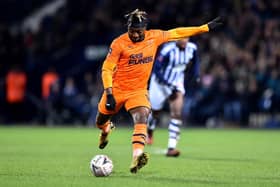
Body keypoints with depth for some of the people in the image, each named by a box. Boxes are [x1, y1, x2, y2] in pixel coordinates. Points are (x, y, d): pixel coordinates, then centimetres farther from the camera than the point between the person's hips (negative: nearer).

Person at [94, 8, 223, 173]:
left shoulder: (154, 37, -5)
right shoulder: (119, 44, -16)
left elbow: (176, 33, 6)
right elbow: (106, 69, -13)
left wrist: (207, 27, 8)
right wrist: (109, 94, -23)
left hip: (139, 91, 1)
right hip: (117, 90, -1)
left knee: (142, 118, -26)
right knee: (101, 122, 16)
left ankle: (137, 157, -38)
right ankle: (107, 129, 54)